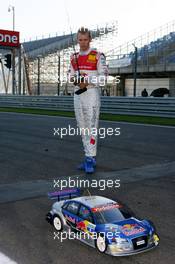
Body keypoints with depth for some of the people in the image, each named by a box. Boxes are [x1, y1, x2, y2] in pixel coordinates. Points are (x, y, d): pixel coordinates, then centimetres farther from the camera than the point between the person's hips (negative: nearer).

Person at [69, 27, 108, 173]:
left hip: (92, 93, -6)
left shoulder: (98, 56, -3)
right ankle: (90, 157, 16)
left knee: (92, 127, -11)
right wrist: (74, 79, -6)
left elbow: (103, 77, -8)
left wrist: (87, 82, -20)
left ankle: (90, 159, -9)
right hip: (78, 94, 6)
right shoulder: (74, 57, 15)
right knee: (82, 128, 8)